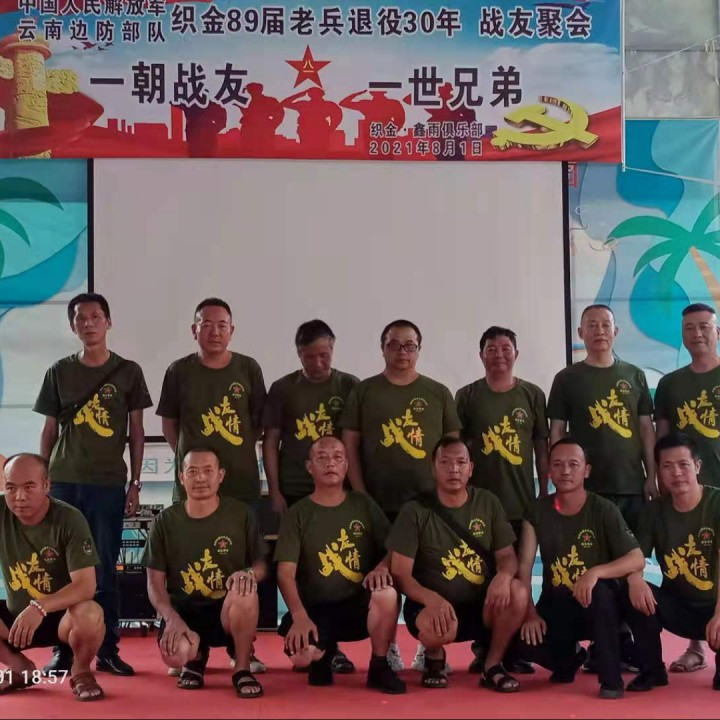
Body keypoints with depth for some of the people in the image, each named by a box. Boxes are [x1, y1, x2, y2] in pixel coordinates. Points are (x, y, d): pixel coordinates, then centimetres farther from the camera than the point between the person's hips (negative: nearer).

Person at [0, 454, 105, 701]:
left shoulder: (69, 520, -20)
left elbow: (85, 585, -27)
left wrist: (40, 607, -42)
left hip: (61, 616, -4)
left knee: (89, 615, -36)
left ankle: (80, 671, -1)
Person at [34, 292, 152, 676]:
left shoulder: (127, 371, 4)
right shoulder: (59, 372, 6)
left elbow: (136, 431, 5)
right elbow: (49, 431, 9)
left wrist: (135, 483, 1)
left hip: (108, 483, -1)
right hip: (63, 481, 1)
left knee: (106, 569, 3)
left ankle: (107, 650, 10)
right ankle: (63, 649, 12)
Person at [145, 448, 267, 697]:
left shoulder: (241, 514, -3)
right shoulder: (165, 520, -2)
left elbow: (261, 564, 3)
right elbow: (155, 582, -1)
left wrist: (249, 573, -23)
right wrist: (172, 618, -19)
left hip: (229, 609, -1)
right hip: (183, 610, 1)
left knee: (245, 592, -37)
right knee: (175, 654, -33)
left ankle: (242, 669, -11)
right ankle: (196, 656, 10)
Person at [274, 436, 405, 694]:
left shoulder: (363, 504, 6)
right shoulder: (297, 514, 0)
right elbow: (285, 573, -8)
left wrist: (383, 566, -19)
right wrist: (300, 616, -24)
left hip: (359, 603, 1)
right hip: (316, 607, -1)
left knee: (386, 594, -33)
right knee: (299, 652, -32)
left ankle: (379, 667, -7)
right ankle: (324, 654, 9)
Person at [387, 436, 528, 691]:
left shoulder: (488, 503, 3)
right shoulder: (415, 511, -8)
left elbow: (507, 556, 3)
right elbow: (401, 574, -10)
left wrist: (503, 575, -23)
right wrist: (432, 599, -30)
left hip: (481, 605, 3)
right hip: (434, 606, -3)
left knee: (517, 592, -28)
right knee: (440, 628, -37)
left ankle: (492, 665, -4)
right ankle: (434, 657, 3)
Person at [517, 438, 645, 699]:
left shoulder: (604, 510, -10)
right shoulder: (538, 510, -2)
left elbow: (637, 560, -19)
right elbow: (524, 565, -6)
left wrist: (595, 572, -35)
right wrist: (530, 613, -17)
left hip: (599, 607, -2)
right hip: (555, 607, 2)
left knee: (600, 591, -37)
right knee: (523, 640, -27)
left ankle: (611, 678, -18)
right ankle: (568, 661, 11)